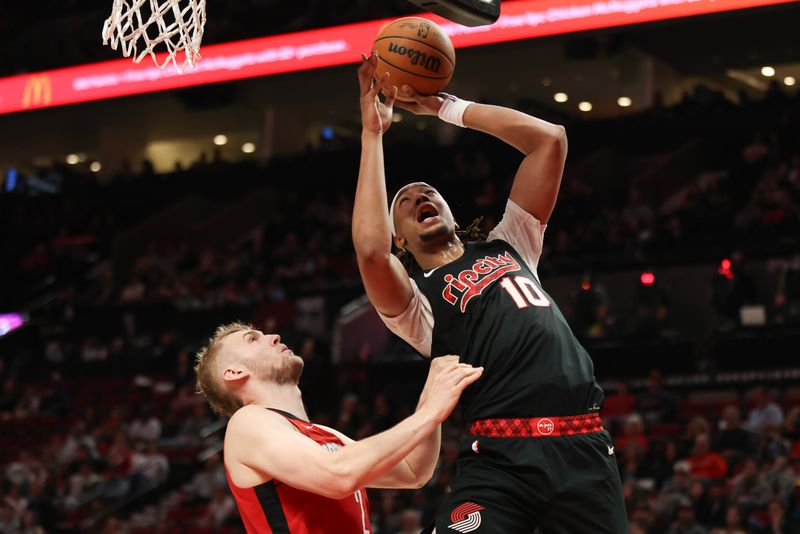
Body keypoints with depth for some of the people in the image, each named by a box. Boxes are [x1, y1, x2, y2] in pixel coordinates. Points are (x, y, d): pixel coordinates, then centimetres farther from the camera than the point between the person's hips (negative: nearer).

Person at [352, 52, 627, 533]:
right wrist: (373, 133, -3)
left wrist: (446, 106, 18)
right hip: (501, 457, -3)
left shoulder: (508, 247, 26)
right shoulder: (414, 300, 13)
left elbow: (549, 140, 19)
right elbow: (370, 251, -12)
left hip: (584, 447, 3)